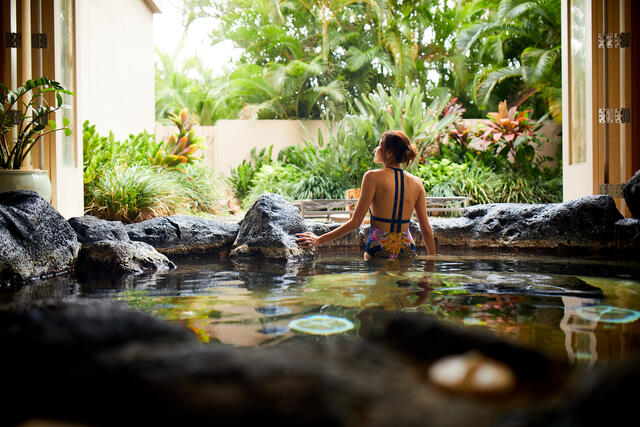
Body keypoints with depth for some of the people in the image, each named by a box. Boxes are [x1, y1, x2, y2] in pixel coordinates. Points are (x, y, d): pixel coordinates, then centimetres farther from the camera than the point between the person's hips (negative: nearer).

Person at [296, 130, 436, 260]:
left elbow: (355, 222, -9)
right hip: (407, 250, 4)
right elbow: (426, 229, 5)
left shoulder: (373, 177, -8)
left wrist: (320, 240, -2)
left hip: (379, 249, -3)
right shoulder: (417, 183, 3)